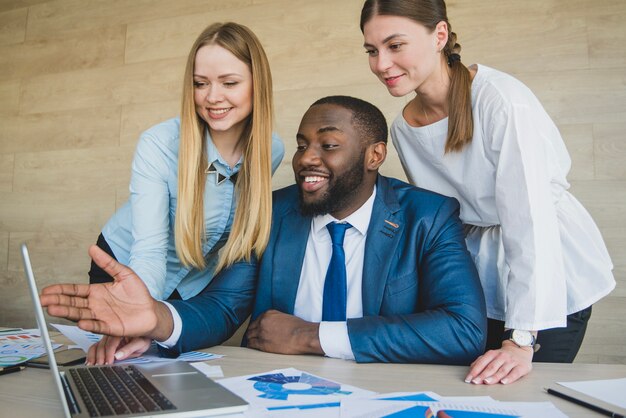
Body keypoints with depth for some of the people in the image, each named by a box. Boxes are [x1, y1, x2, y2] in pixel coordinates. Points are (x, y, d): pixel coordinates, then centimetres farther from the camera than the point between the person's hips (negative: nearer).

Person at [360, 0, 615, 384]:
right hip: (480, 283, 5)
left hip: (553, 276, -5)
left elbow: (530, 217, -28)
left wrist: (522, 340, -30)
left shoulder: (502, 99, -23)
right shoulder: (404, 128, -4)